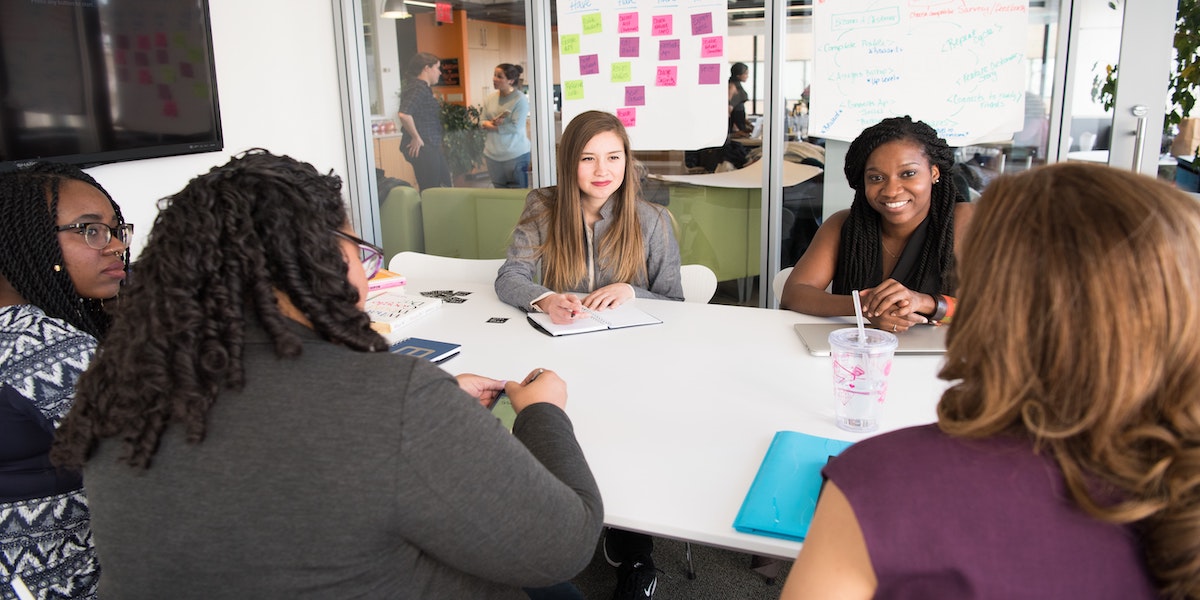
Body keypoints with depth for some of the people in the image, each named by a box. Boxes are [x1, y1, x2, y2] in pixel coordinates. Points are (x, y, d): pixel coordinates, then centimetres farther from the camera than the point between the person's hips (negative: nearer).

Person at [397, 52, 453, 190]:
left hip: (431, 147, 11)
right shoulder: (417, 88, -16)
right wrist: (416, 138, -21)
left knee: (446, 185, 15)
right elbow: (404, 115, -30)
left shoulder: (425, 88, 16)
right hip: (421, 148, -11)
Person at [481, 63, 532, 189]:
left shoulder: (520, 99, -11)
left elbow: (516, 127, -18)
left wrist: (492, 127, -10)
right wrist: (486, 124, -16)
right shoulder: (490, 98, 7)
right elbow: (482, 122, 8)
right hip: (493, 154, 6)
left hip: (515, 155, -5)